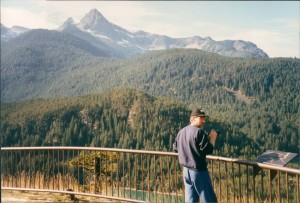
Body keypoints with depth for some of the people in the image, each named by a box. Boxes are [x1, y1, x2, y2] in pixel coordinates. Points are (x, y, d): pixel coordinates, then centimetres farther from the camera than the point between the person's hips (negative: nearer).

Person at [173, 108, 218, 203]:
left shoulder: (181, 132, 8)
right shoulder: (199, 131, -16)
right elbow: (208, 150, -19)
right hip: (199, 171, -8)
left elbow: (175, 148, 18)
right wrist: (213, 138, -5)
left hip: (186, 170, 8)